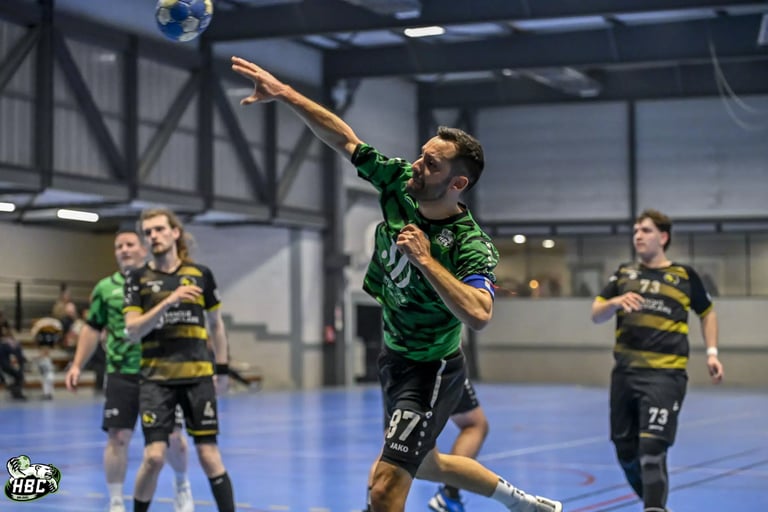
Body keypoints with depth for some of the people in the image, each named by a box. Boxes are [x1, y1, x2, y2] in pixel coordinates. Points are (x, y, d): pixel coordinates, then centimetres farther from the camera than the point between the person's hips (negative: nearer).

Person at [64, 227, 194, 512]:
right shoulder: (105, 288, 6)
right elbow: (92, 328, 14)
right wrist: (77, 365, 7)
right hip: (122, 374, 1)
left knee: (173, 436, 3)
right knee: (118, 437, -3)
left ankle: (182, 485, 32)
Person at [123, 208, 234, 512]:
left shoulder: (200, 274, 5)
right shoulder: (138, 279, 1)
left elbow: (215, 325, 15)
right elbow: (132, 331, -8)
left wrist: (222, 370, 14)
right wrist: (168, 301, -19)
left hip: (197, 376, 1)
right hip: (156, 378, -1)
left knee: (209, 456, -1)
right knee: (154, 457, -8)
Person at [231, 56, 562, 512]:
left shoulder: (472, 245, -28)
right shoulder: (399, 182, -10)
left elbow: (478, 314, -43)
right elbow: (345, 139, -4)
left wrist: (424, 258, -39)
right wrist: (283, 93, -12)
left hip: (431, 372, -8)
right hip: (395, 357, 8)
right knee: (425, 465, 27)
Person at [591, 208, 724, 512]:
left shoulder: (684, 276, 4)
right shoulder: (624, 274, 12)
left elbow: (707, 313, 19)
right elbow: (596, 315, 6)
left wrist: (712, 353, 7)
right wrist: (617, 302, -15)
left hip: (665, 375, -4)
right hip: (625, 373, 4)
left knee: (651, 450, -18)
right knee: (625, 452, 10)